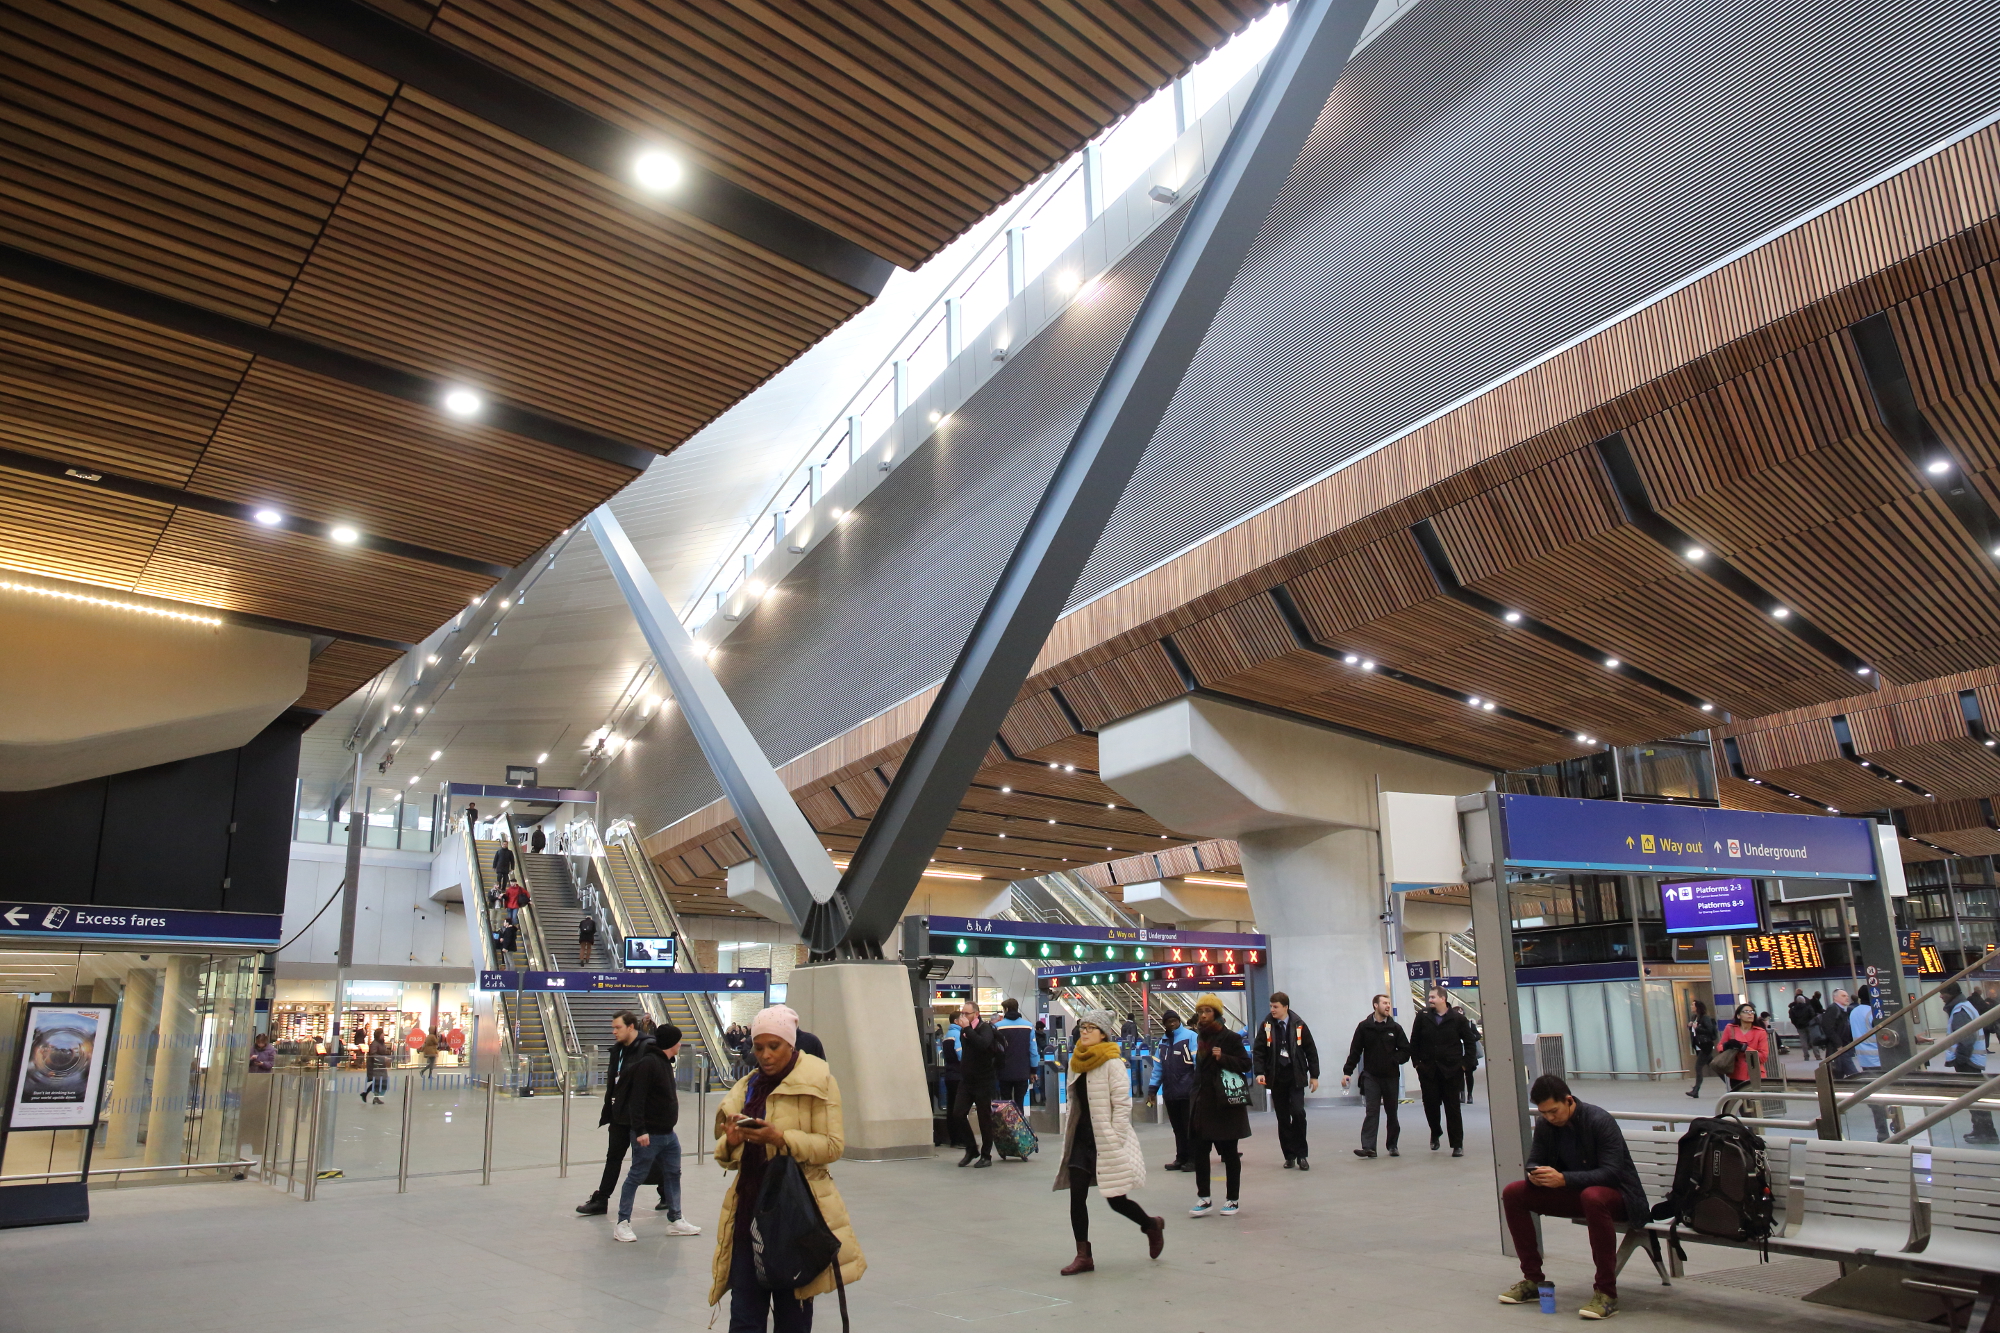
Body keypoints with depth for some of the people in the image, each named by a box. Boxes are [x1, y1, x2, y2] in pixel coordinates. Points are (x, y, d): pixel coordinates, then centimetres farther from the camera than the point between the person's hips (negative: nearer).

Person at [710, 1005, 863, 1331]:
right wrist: (731, 1142, -10)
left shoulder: (818, 1082, -3)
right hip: (749, 1208, 4)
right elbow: (727, 1157, 14)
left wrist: (780, 1138, -23)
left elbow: (833, 1145, -11)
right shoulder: (747, 1087, 13)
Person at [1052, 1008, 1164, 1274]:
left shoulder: (1112, 1062, -12)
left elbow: (1122, 1104, -14)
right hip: (1081, 1138, 6)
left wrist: (1115, 1140, -17)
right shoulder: (1077, 1061, 9)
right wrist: (1069, 1132, 13)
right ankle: (1083, 1256, 6)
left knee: (1117, 1200, 1)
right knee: (1076, 1197, -2)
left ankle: (1152, 1226, 29)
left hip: (1107, 1140, -6)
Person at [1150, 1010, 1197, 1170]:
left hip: (1188, 1091, -6)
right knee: (1177, 1127, 11)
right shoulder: (1163, 1041, 14)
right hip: (1170, 1092, 6)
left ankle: (1193, 1159, 8)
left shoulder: (1190, 1036, -8)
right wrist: (1154, 1089, 13)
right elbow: (1158, 1066, 15)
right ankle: (1181, 1158, 19)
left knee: (1190, 1126, 1)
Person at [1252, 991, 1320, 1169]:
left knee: (1298, 1113, -13)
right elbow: (1258, 1051, 1)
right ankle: (1289, 1156, 14)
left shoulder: (1298, 1025, -1)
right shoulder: (1267, 1026, 1)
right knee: (1283, 1118, 5)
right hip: (1276, 1078, 1)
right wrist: (1260, 1072, -12)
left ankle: (1301, 1155, 0)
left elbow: (1311, 1051, 4)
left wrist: (1314, 1075, 2)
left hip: (1296, 1076, -1)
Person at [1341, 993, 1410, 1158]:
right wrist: (1347, 1072, -5)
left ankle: (1392, 1146, 23)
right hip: (1371, 1076, -2)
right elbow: (1354, 1051, 1)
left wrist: (1394, 1060, -10)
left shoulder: (1395, 1027, 4)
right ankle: (1368, 1146, -11)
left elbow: (1405, 1050, 6)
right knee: (1372, 1111, -8)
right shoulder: (1364, 1027, 0)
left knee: (1392, 1112, 10)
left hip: (1391, 1076, 2)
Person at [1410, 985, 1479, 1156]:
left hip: (1451, 1070, -2)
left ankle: (1457, 1144, 10)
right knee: (1430, 1105, 4)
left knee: (1453, 1108, 2)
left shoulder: (1458, 1019, -2)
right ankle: (1436, 1132, 32)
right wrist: (1416, 1062, 3)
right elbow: (1414, 1042, 9)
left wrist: (1465, 1063, -2)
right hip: (1428, 1071, 2)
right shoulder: (1422, 1018, 2)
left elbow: (1471, 1042, 4)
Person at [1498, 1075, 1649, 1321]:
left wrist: (1563, 1179, -38)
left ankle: (1606, 1292, -29)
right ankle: (1532, 1280, 1)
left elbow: (1611, 1172, -27)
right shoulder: (1545, 1125, -2)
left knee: (1592, 1196, -41)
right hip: (1573, 1192, 6)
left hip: (1616, 1194, -6)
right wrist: (1535, 1176, -21)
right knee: (1513, 1193, -10)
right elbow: (1533, 1162, 5)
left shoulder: (1600, 1121, -21)